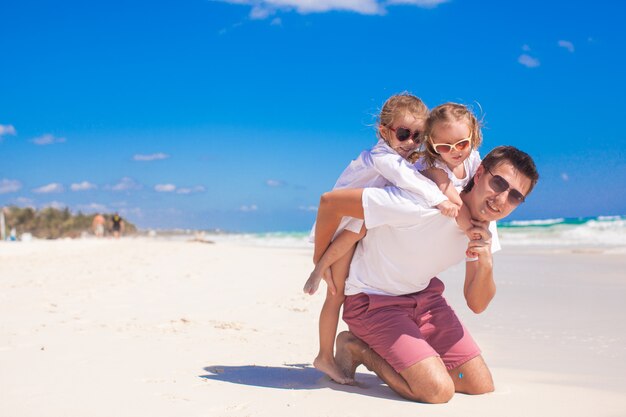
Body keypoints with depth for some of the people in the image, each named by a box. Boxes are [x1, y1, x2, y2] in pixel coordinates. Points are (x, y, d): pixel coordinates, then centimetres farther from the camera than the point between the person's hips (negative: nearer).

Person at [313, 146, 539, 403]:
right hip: (372, 300, -7)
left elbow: (476, 304, -3)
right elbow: (330, 201, -27)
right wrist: (320, 260, -10)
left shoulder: (485, 227, -6)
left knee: (482, 387, 1)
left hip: (424, 295, 7)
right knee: (439, 390, -21)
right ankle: (358, 348, 3)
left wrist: (486, 264, -25)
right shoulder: (422, 204, -32)